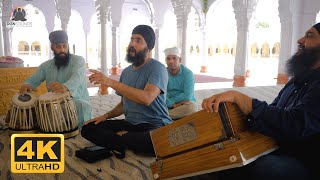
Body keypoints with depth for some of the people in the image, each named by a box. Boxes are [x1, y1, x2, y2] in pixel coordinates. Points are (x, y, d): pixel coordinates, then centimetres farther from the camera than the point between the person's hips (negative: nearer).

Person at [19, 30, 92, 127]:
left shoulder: (78, 60, -4)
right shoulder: (46, 65, 12)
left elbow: (77, 77, -25)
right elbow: (32, 80, 9)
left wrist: (66, 87, -50)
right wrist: (26, 85, -19)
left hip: (77, 102, -4)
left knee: (82, 106, -36)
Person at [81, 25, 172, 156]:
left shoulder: (157, 68, -11)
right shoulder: (126, 72, 12)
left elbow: (146, 98, -29)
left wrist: (111, 82, -28)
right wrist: (106, 116, 4)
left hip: (155, 125, -6)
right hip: (130, 124, 6)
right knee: (88, 128, -5)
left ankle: (120, 138, -11)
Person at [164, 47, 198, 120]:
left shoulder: (188, 73, -7)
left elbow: (187, 96, -16)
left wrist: (171, 100, -13)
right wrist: (172, 104, -23)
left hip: (185, 104, 1)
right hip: (167, 105, 0)